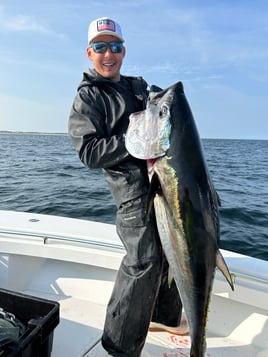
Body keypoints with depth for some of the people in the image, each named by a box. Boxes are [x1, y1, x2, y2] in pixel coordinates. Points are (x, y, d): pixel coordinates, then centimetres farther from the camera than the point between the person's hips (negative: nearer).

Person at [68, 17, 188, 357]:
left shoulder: (140, 86, 21)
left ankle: (165, 315, 38)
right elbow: (89, 153, -12)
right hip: (133, 187, -7)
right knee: (144, 261, -12)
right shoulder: (87, 99, 1)